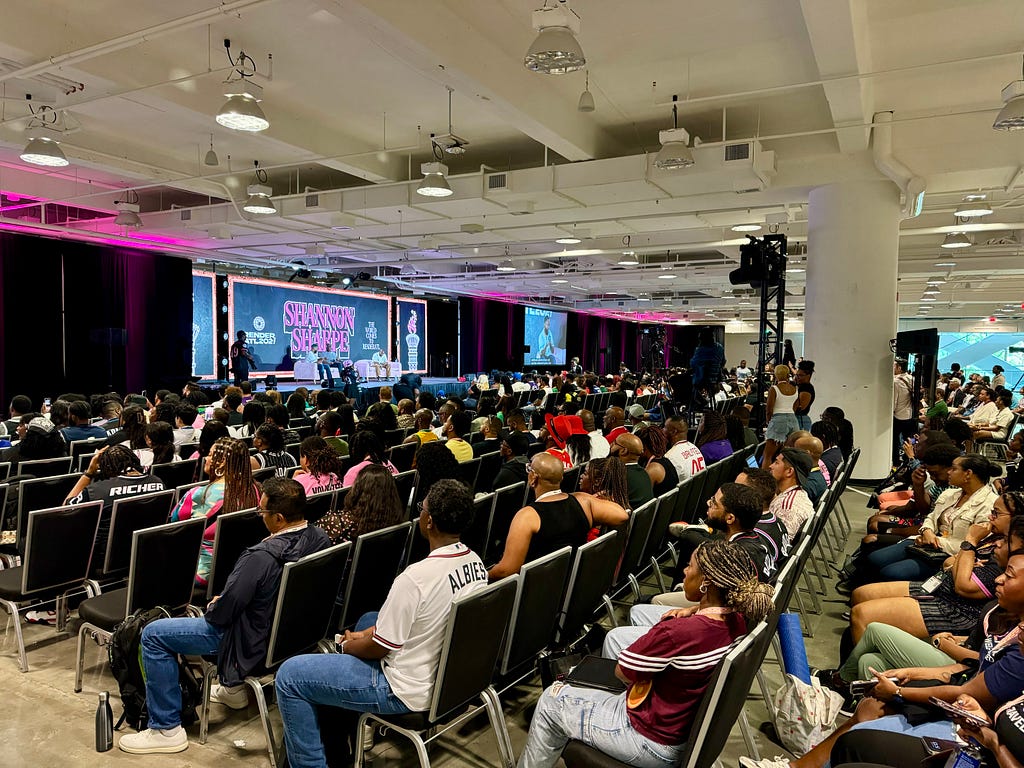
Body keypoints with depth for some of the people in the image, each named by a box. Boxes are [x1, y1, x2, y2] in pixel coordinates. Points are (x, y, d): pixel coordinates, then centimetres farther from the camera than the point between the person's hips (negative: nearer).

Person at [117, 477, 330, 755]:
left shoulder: (261, 556, -33)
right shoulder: (320, 538, -11)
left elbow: (223, 612, -24)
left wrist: (211, 609, -1)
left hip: (256, 642, -8)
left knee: (153, 634, 2)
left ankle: (167, 730, 11)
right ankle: (233, 687, 44)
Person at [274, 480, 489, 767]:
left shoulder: (415, 578, -31)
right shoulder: (475, 563, -6)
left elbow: (380, 646, -18)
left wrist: (347, 646, 2)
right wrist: (369, 633, 9)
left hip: (408, 692, -8)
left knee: (288, 677, -1)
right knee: (369, 619, 31)